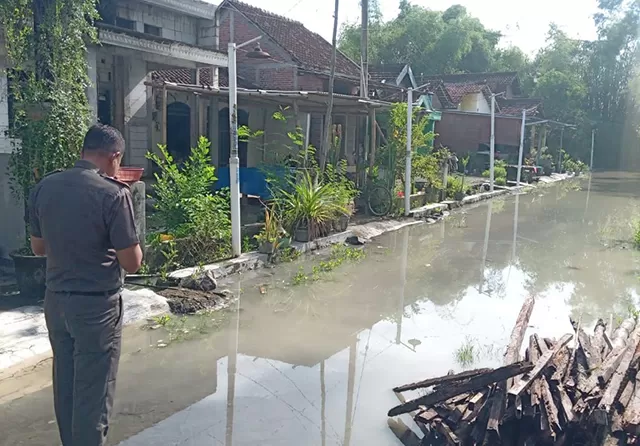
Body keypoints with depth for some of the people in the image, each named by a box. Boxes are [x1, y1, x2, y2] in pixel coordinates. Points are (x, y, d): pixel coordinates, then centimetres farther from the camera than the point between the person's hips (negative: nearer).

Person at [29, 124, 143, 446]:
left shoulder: (44, 187, 1)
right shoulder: (114, 193, -18)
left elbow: (38, 247, 12)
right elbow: (132, 263, -14)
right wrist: (129, 242, 5)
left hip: (55, 301, 7)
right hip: (97, 305, -6)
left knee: (65, 386, 20)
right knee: (93, 394, 6)